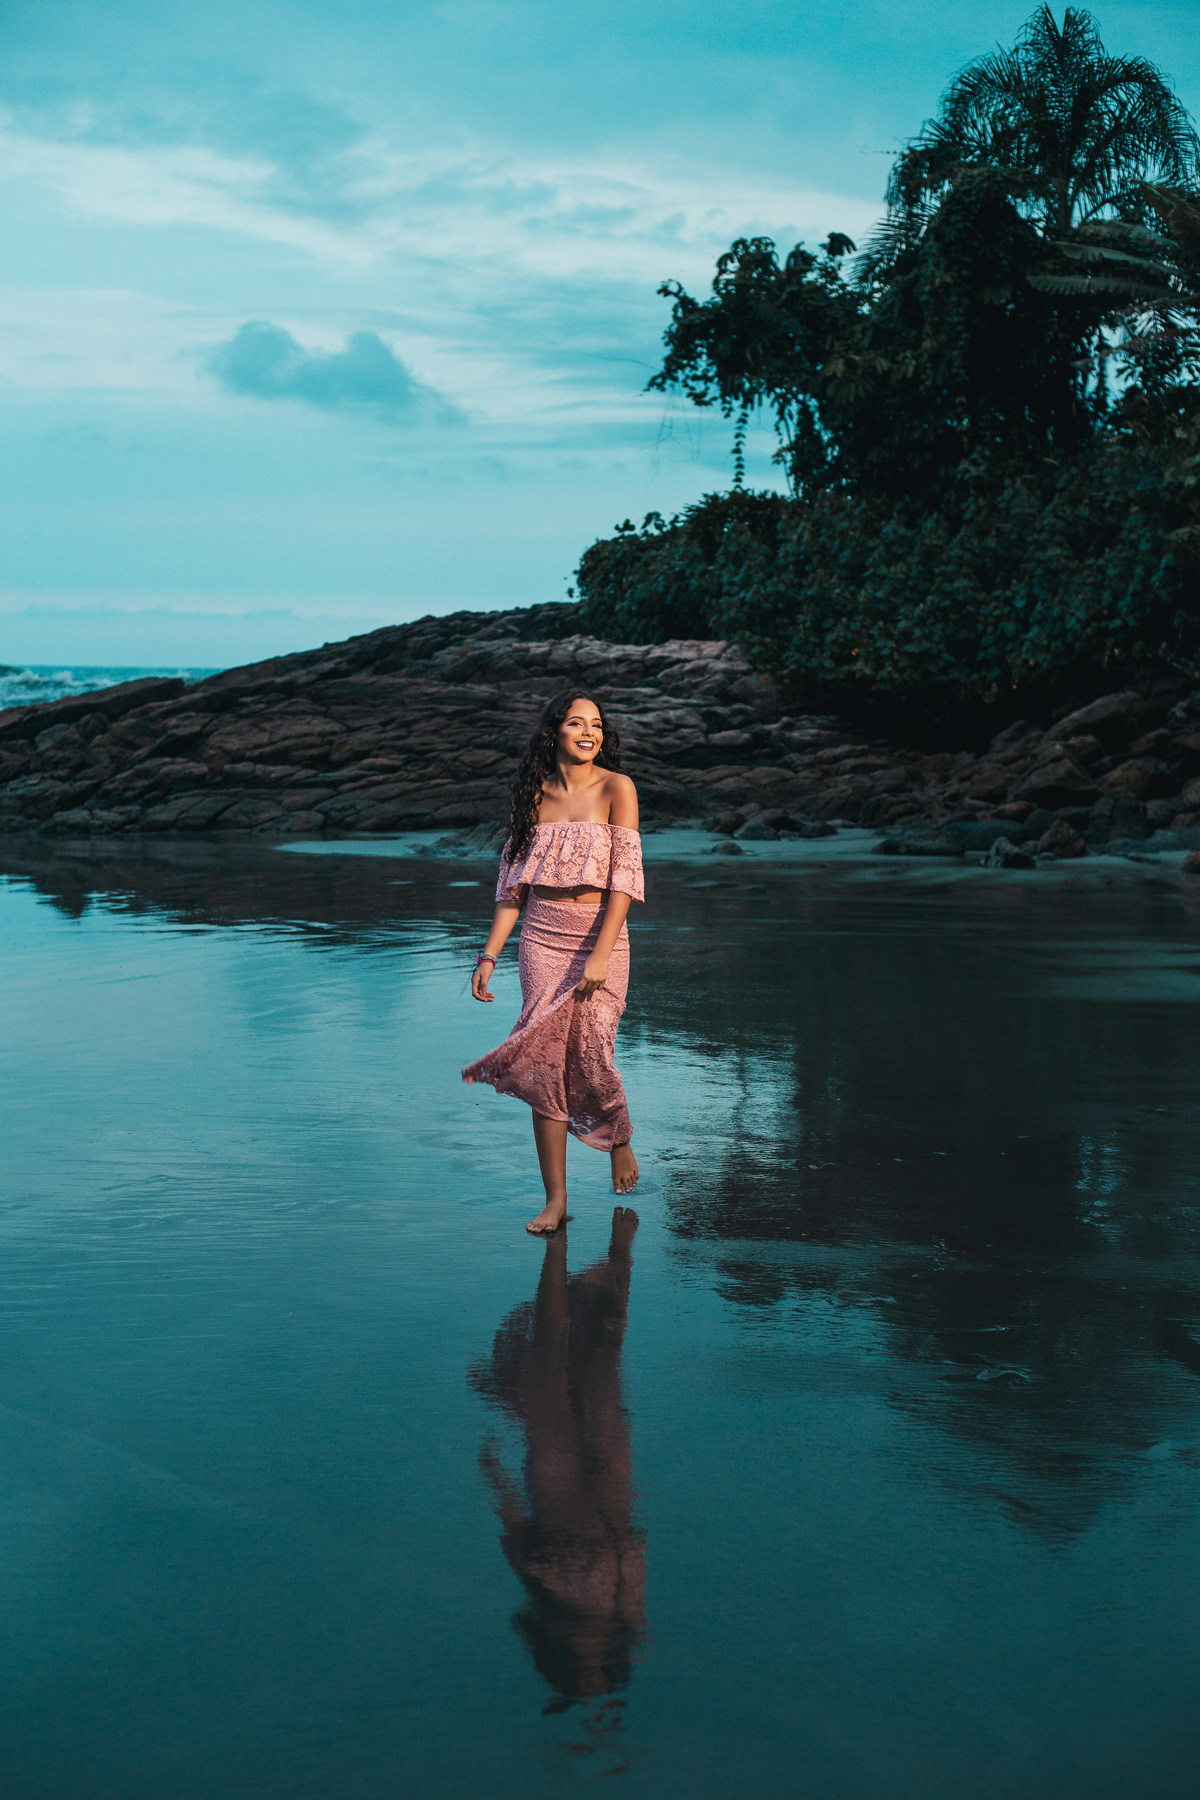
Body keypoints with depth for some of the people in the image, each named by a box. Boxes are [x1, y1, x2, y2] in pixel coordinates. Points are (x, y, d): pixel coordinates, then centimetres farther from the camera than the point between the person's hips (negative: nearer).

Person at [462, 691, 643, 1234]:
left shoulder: (616, 788, -5)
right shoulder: (534, 794, 7)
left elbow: (625, 875, -12)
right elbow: (514, 885, 11)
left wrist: (600, 955, -20)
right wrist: (489, 955, 5)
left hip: (601, 937, -3)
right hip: (542, 939, 3)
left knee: (589, 1056, -7)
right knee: (545, 1060, -3)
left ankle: (620, 1140, 27)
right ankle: (555, 1198, 4)